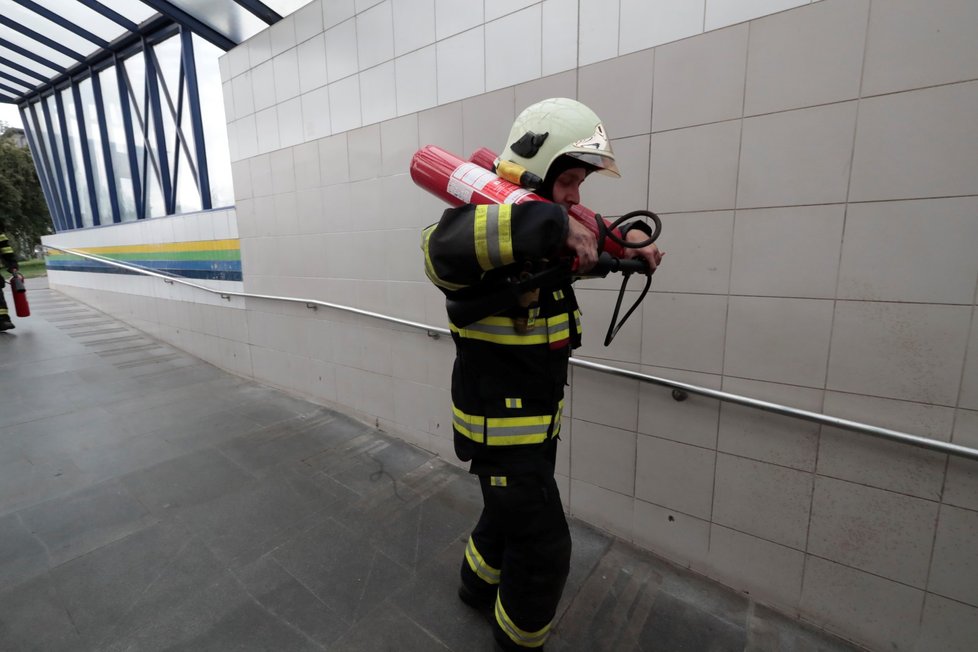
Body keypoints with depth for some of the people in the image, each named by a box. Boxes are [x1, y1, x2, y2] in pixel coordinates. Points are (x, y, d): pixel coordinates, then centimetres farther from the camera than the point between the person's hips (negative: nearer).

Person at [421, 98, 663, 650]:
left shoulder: (547, 242, 3)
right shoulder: (486, 242, -23)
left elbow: (591, 242, 21)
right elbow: (445, 246, -46)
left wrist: (628, 241, -1)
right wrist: (554, 223, -43)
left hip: (539, 421, 9)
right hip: (500, 428, -8)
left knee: (512, 514, 29)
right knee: (544, 551, 6)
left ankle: (478, 584, 58)